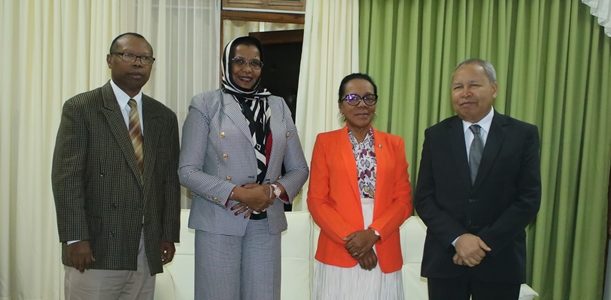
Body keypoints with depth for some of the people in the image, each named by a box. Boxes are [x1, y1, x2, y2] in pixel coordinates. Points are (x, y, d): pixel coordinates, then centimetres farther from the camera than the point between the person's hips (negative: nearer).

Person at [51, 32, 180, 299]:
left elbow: (170, 180, 9)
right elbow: (66, 177, -8)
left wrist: (169, 235, 5)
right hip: (96, 247, -3)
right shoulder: (80, 108, -2)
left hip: (147, 251, 4)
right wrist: (75, 238, -13)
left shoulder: (164, 117, 10)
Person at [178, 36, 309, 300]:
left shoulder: (279, 107, 10)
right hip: (219, 223, -3)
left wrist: (273, 191, -9)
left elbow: (299, 168, 10)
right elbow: (187, 171, -5)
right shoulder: (205, 104, 0)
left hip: (266, 224, 3)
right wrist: (236, 194, -15)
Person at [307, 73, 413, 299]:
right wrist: (349, 239, -12)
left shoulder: (394, 144, 7)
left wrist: (373, 234, -11)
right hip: (337, 254, -1)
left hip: (384, 255, 2)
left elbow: (403, 200, 3)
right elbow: (316, 201, -2)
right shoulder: (325, 142, 2)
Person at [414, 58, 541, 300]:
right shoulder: (436, 135, 1)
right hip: (445, 258, 1)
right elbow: (423, 199, -2)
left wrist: (486, 243, -13)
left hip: (500, 260, 0)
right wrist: (457, 239, -14)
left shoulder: (523, 135, -1)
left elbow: (529, 199, -6)